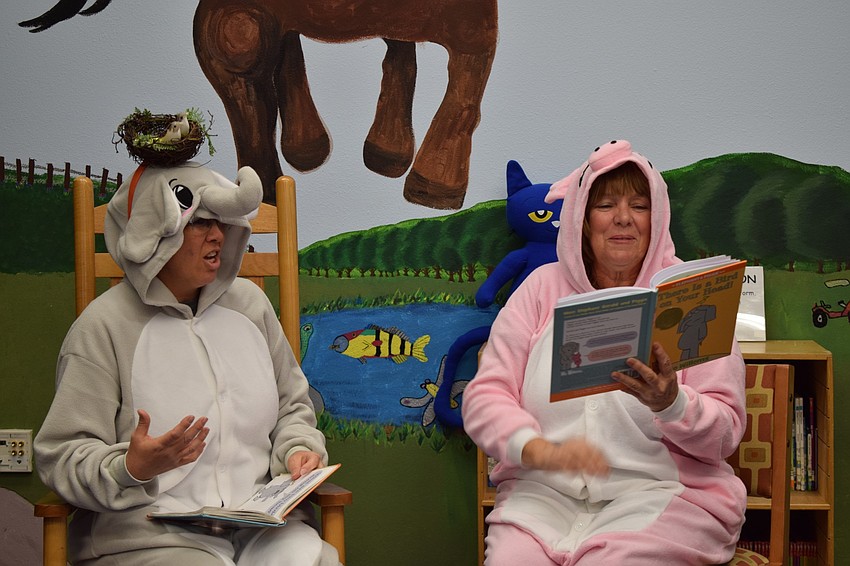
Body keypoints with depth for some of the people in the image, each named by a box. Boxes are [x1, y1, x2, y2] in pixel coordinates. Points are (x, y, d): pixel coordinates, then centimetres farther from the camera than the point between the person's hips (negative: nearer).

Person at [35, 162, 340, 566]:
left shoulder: (248, 302, 14)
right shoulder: (103, 327, -3)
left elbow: (291, 404, 24)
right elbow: (61, 456, -5)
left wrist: (299, 450, 3)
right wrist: (131, 468, -23)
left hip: (262, 525, 4)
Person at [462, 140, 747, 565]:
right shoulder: (543, 287, 10)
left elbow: (726, 432, -1)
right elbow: (484, 396, 1)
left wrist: (671, 404, -23)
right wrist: (539, 450, -18)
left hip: (659, 494, -1)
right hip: (543, 493, 1)